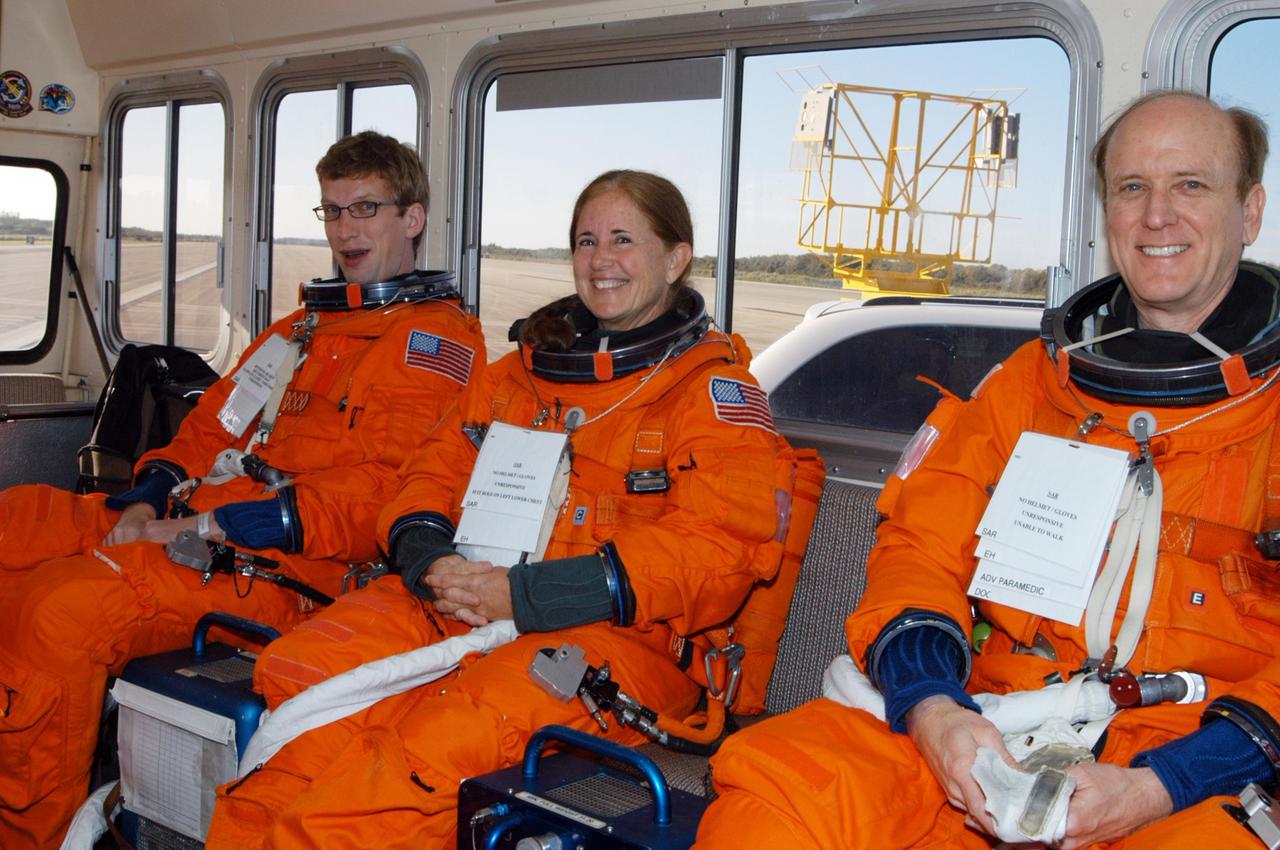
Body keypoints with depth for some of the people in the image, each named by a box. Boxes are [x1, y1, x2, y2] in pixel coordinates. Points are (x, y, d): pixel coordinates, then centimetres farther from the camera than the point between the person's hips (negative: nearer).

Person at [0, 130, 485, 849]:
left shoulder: (440, 338, 0)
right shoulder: (299, 328, 29)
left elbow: (387, 494, -13)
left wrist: (209, 526, -15)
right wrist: (147, 505, 1)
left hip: (284, 569, -8)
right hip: (185, 524, 9)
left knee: (58, 607, -28)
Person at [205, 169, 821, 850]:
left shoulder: (712, 387, 4)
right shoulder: (524, 369, 23)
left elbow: (719, 545, -10)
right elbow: (436, 470, 22)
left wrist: (528, 594, -17)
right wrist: (427, 555, -4)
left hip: (617, 635, -5)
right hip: (457, 602, 6)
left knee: (447, 737, -33)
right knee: (298, 669, -20)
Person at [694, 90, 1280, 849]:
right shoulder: (1027, 380, 18)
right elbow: (921, 548, 10)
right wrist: (930, 706, -10)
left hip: (1197, 779, -2)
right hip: (986, 738, 3)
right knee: (777, 772, -22)